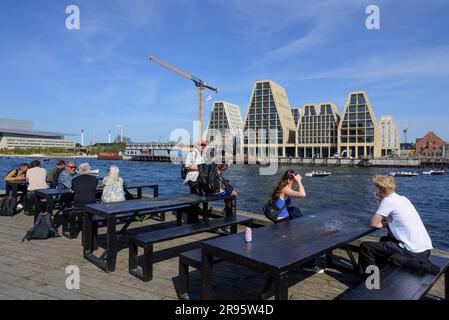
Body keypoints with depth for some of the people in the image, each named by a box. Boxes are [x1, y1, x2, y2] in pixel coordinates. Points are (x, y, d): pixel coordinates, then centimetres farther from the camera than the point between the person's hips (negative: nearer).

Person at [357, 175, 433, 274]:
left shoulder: (388, 200, -13)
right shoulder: (402, 198, 11)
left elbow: (374, 224, -10)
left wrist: (384, 224, 8)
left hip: (413, 253, -9)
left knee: (365, 246, -2)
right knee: (385, 240, 32)